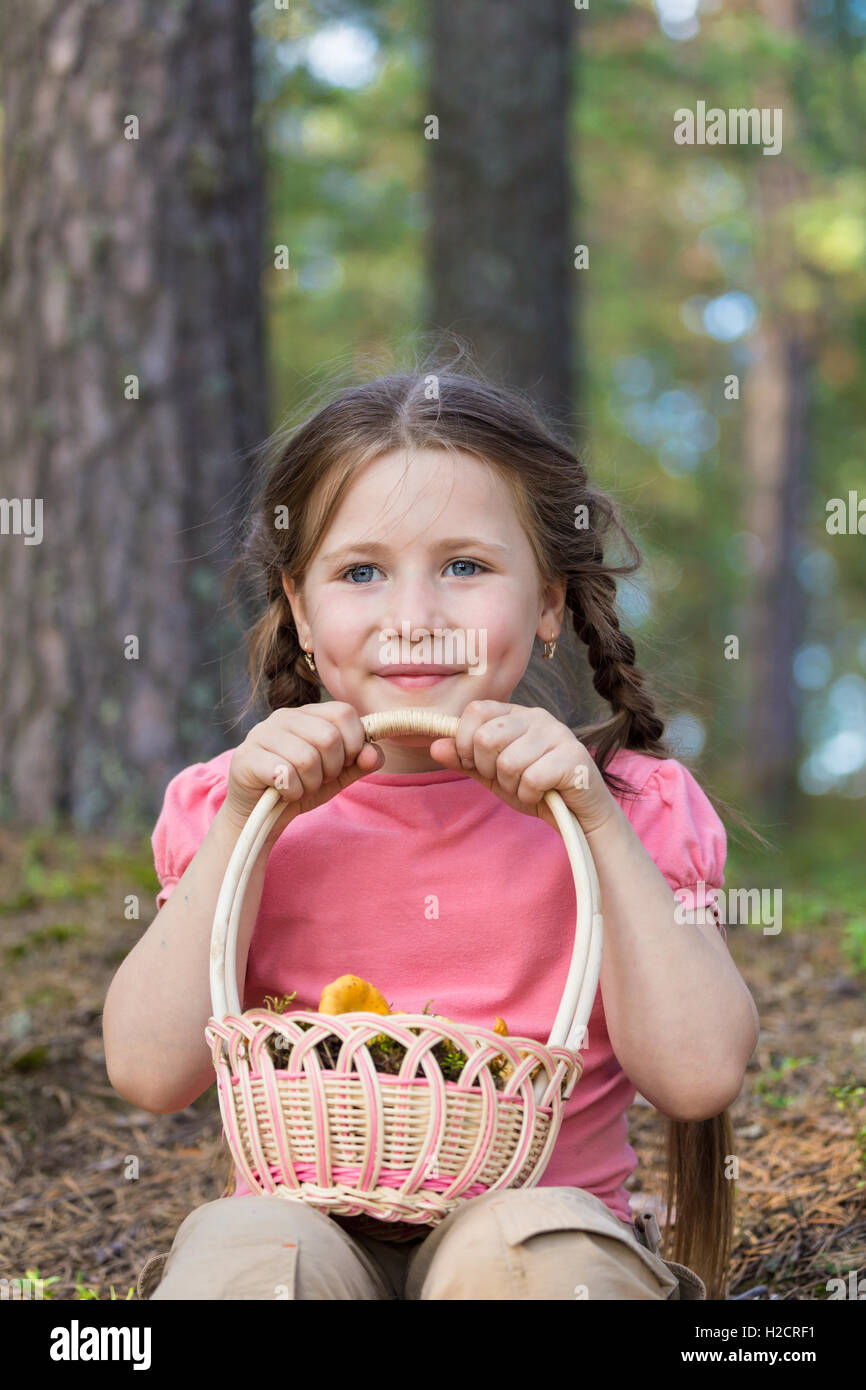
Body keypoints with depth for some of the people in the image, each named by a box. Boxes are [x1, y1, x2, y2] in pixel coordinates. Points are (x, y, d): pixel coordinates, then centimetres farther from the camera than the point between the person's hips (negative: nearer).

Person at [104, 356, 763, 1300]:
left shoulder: (626, 809, 3)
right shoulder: (238, 806, 7)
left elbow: (699, 1079, -10)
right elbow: (149, 1073, -4)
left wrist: (597, 823, -15)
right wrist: (245, 826, -11)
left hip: (542, 1211, 0)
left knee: (530, 1244, -33)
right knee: (244, 1246, -32)